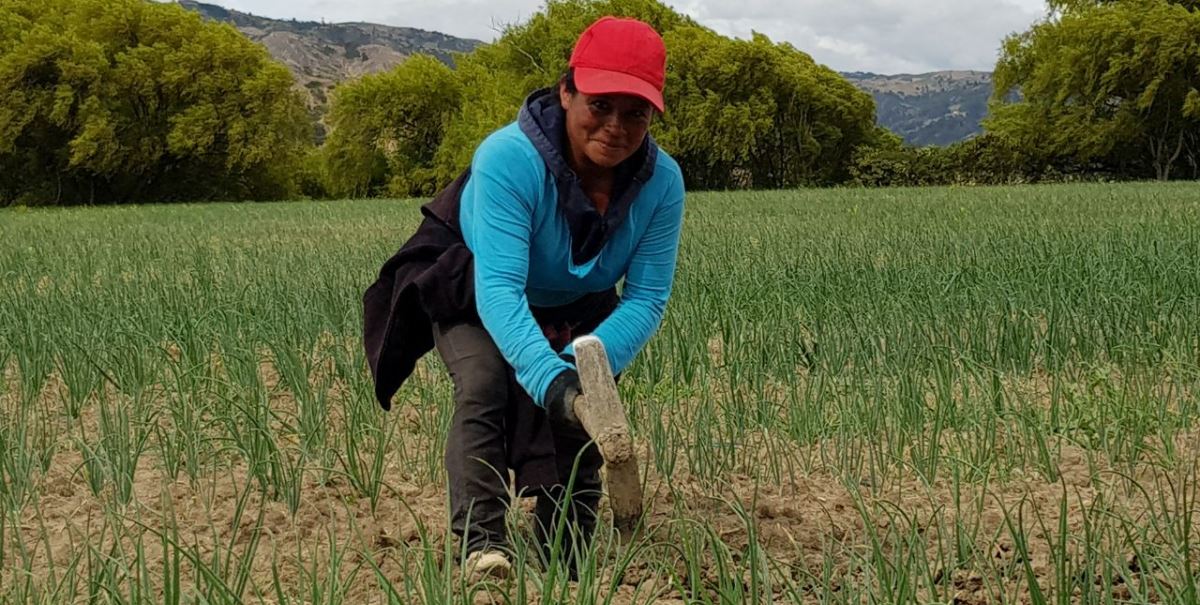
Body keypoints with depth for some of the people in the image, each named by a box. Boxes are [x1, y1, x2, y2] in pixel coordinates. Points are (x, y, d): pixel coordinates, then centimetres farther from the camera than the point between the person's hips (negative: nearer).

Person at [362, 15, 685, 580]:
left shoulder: (662, 182, -28)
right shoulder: (510, 158, -40)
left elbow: (646, 298, -26)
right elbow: (498, 287, -47)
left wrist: (585, 365, -43)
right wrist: (551, 378, -61)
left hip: (575, 309, 4)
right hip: (468, 289, -4)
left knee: (581, 411, -2)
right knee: (485, 383, -28)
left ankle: (566, 562, 18)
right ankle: (481, 539, -22)